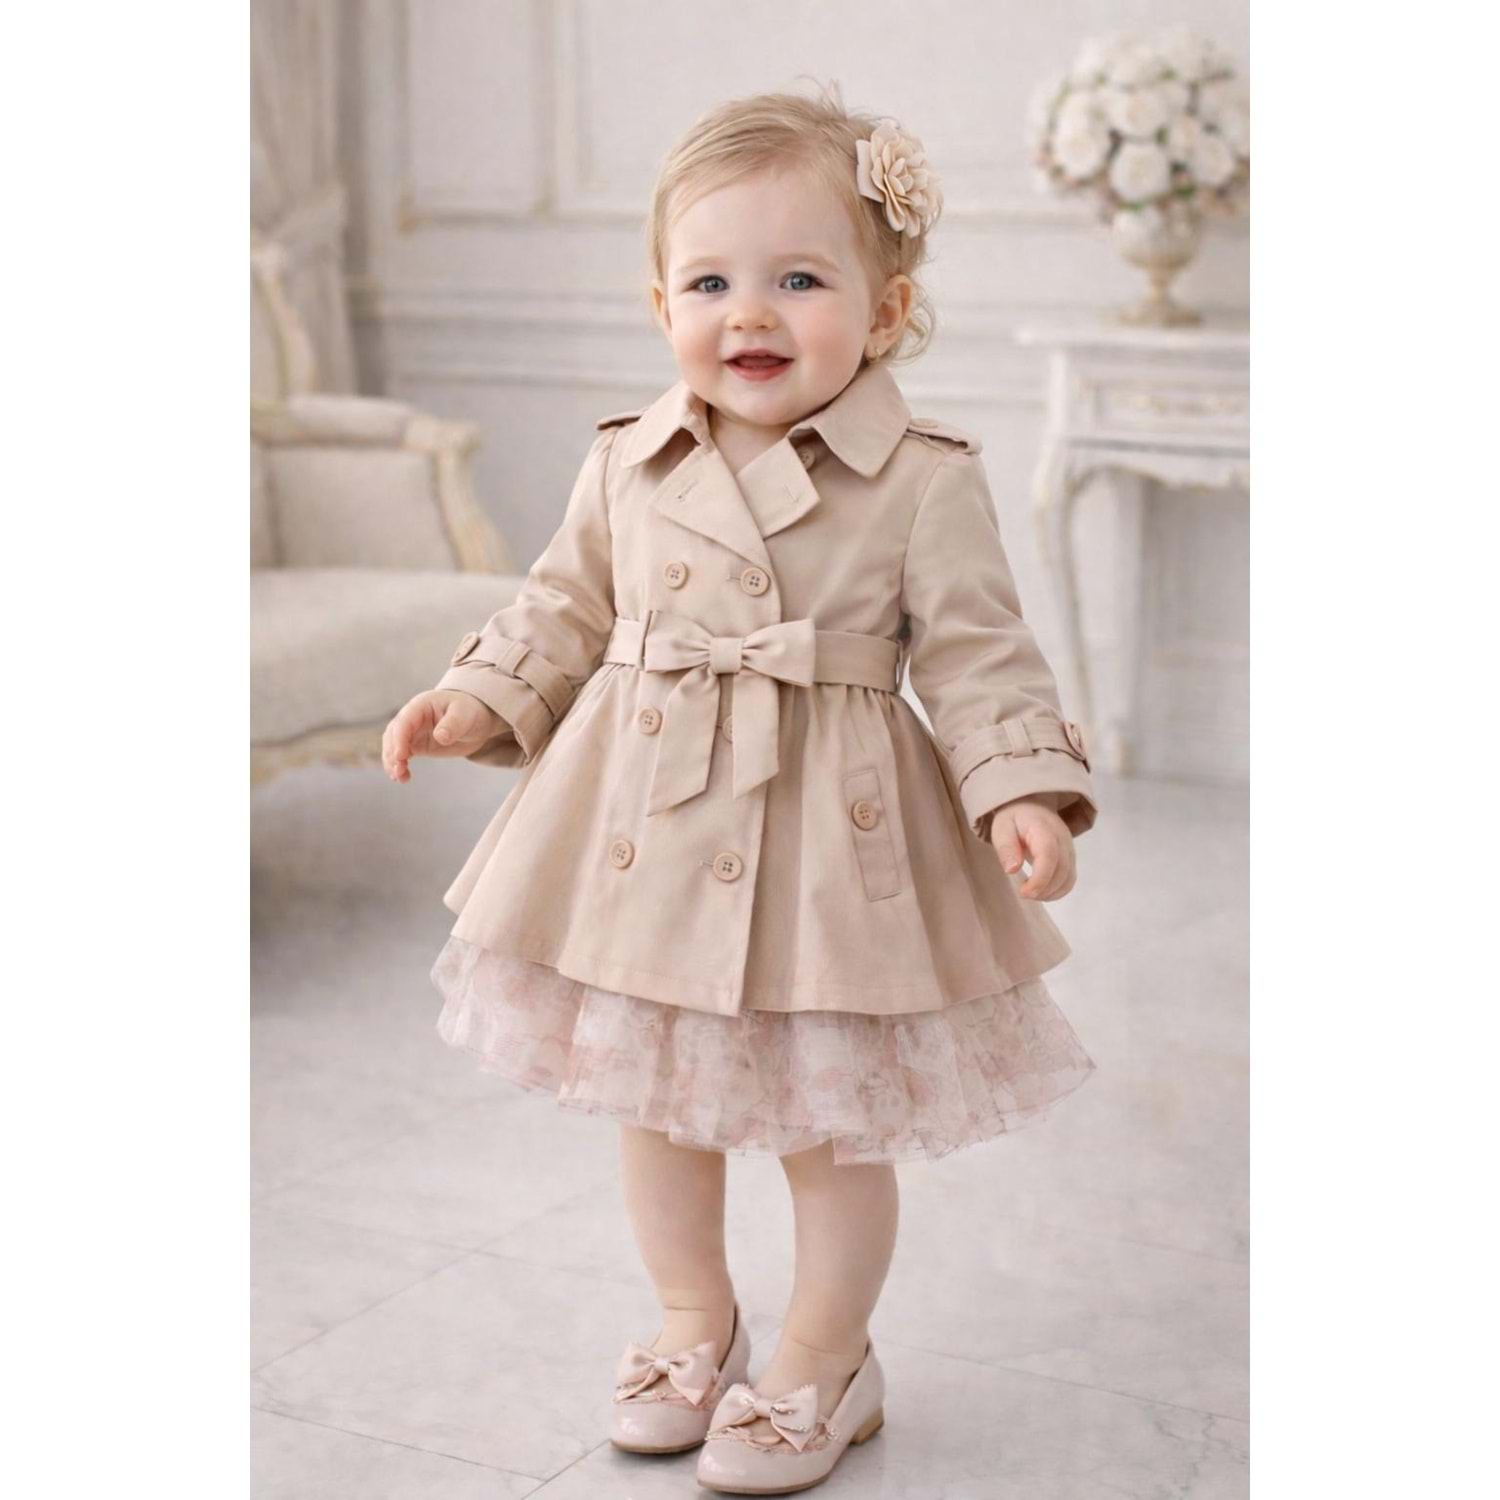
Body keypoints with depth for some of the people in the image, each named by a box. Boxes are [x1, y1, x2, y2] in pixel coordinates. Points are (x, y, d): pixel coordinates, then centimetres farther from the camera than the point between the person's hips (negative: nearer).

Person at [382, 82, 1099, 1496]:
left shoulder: (923, 481, -10)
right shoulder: (627, 464, 0)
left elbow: (980, 655, -8)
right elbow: (566, 610, 11)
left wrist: (1020, 789, -20)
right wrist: (482, 697, -2)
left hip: (829, 838, -4)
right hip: (646, 829, 4)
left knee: (832, 1122, 10)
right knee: (654, 1101, 18)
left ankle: (822, 1362, 32)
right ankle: (694, 1325, 41)